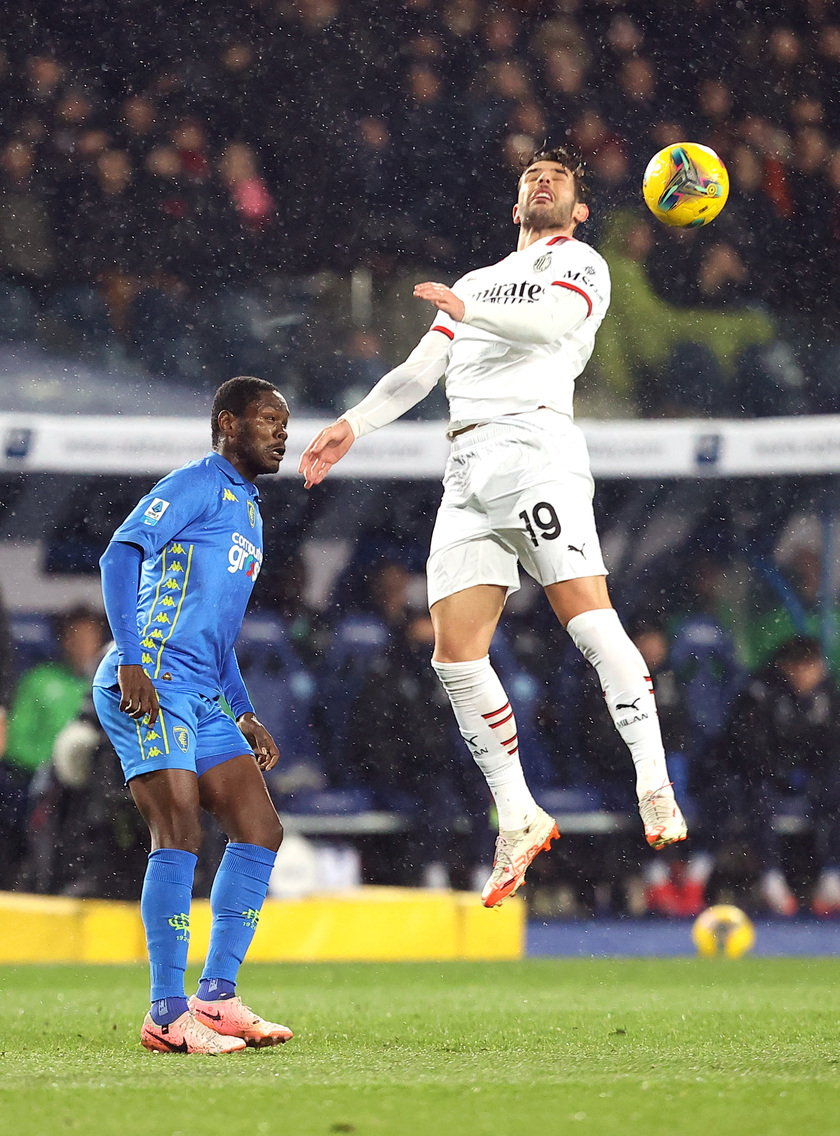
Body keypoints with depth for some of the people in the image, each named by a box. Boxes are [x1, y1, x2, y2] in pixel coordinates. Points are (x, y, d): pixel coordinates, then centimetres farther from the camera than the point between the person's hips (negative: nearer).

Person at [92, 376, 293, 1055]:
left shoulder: (247, 509, 26)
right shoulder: (196, 485, -4)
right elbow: (122, 554, -17)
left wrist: (244, 715, 26)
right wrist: (131, 661, -27)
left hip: (202, 697, 10)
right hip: (150, 685, -10)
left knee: (260, 831, 2)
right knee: (180, 834, -17)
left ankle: (217, 998, 5)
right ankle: (168, 1014, -16)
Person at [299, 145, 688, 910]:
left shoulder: (581, 264, 13)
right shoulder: (481, 281, 33)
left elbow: (551, 322, -10)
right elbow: (419, 369, 28)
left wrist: (471, 309, -22)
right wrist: (353, 425, 16)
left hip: (534, 446, -6)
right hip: (467, 468, 6)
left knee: (590, 621, -23)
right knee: (456, 654, -5)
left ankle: (656, 792, -25)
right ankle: (519, 820, 2)